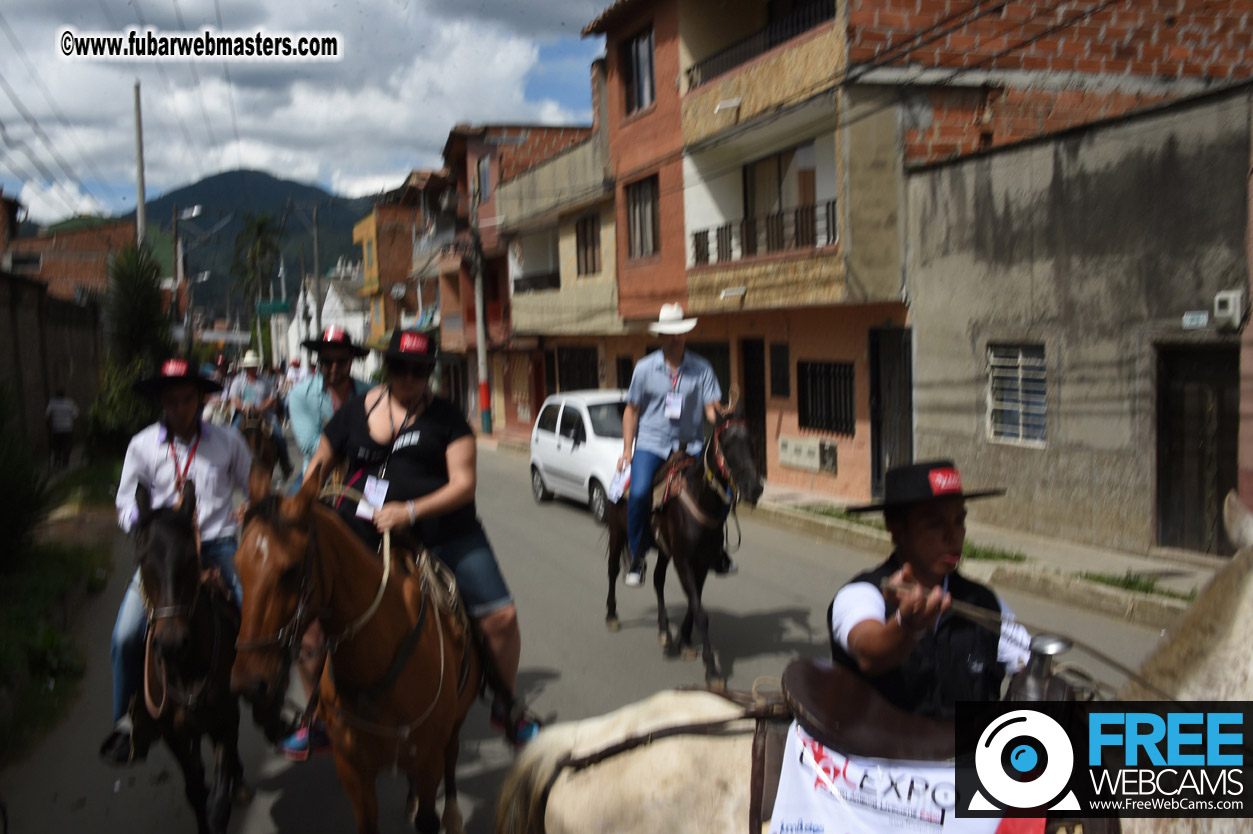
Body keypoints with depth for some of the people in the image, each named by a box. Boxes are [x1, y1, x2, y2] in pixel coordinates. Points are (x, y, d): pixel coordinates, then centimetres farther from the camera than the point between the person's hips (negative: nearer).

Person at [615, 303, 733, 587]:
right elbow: (632, 410, 7)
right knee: (639, 493, -26)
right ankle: (636, 556, -6)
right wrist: (627, 449, 0)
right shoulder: (645, 368, 3)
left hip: (690, 444, 1)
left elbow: (712, 407, 1)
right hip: (651, 444, -1)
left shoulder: (701, 368, 3)